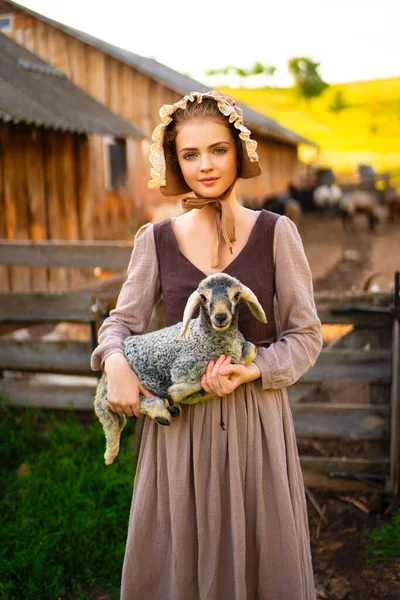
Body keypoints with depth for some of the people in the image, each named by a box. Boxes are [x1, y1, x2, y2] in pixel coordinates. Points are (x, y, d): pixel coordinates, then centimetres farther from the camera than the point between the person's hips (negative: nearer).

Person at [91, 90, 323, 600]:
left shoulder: (276, 232, -3)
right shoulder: (155, 239, 2)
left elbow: (306, 335, -1)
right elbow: (123, 320, 5)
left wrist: (252, 369, -18)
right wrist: (116, 363, -17)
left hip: (256, 415, -1)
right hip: (176, 421, 2)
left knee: (259, 555, 12)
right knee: (173, 556, 13)